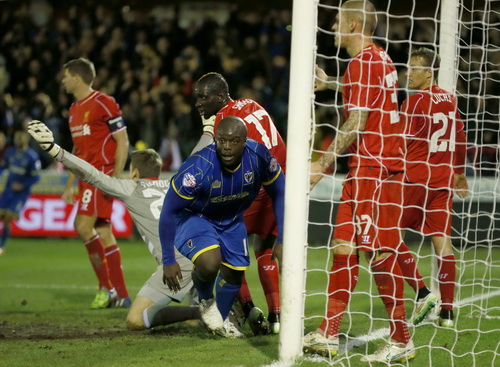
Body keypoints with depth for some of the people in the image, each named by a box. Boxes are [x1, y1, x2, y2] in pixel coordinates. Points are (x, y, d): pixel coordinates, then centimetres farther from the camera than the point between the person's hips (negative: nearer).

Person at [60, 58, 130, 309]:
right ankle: (121, 295, 8)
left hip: (102, 174, -9)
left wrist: (116, 177, -19)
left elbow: (123, 141, -12)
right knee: (103, 234, 6)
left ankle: (107, 286, -11)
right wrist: (69, 185, 21)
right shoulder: (74, 110, 17)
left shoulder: (103, 104, -9)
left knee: (83, 226, -18)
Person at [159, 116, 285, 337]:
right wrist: (168, 261, -21)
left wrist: (282, 241, -9)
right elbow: (168, 212, -24)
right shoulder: (197, 168, -36)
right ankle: (206, 300, 4)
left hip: (231, 220, 5)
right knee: (209, 263, -30)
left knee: (234, 275, 10)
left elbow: (279, 194, -6)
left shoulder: (259, 157, -25)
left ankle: (221, 322, 39)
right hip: (193, 218, -5)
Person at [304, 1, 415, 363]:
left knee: (380, 252, -7)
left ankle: (402, 341, -3)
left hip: (373, 168, -10)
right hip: (383, 166, 10)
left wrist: (323, 163, -16)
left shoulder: (362, 63, -13)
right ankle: (328, 334, 11)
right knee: (344, 245, 9)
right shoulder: (381, 59, 16)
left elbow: (357, 124, -18)